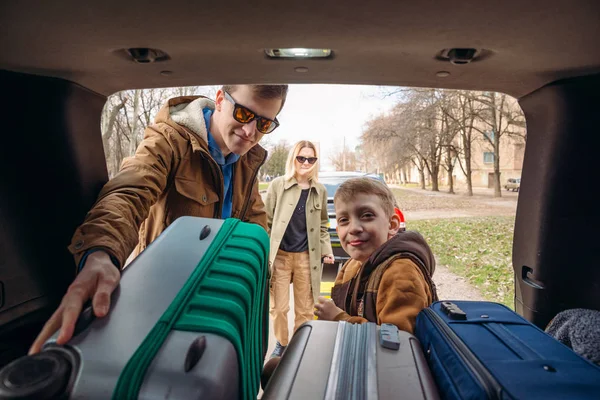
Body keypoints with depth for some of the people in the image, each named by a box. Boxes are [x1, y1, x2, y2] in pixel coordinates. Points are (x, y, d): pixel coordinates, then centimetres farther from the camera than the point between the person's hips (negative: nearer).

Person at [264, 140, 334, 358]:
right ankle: (281, 344, 32)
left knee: (305, 309, 11)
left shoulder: (320, 191, 6)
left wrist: (326, 250, 3)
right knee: (279, 307, 8)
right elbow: (266, 221, -2)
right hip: (280, 255, -2)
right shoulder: (278, 185, -3)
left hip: (307, 257, 2)